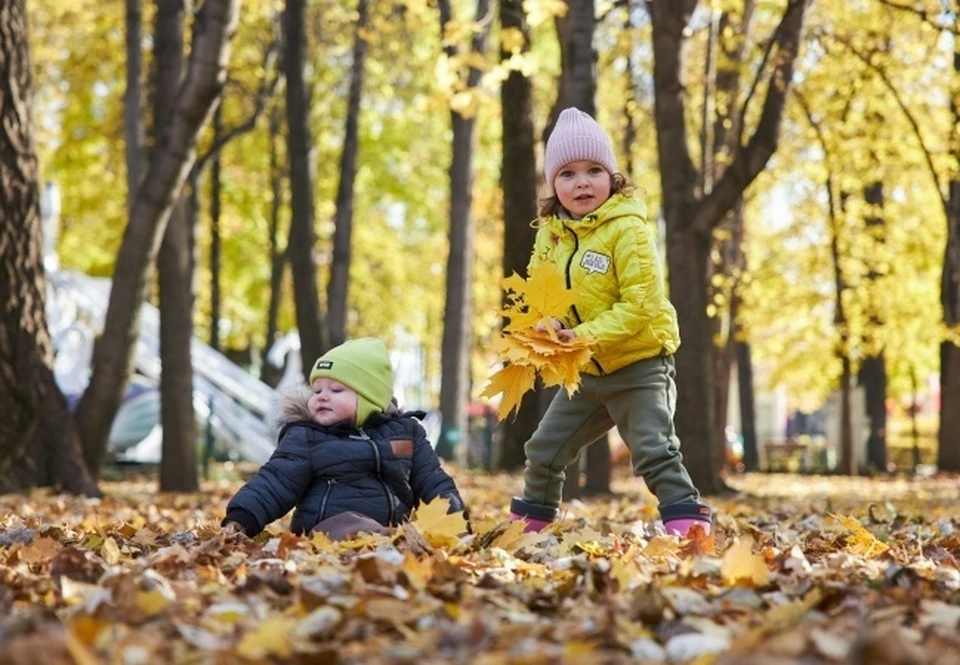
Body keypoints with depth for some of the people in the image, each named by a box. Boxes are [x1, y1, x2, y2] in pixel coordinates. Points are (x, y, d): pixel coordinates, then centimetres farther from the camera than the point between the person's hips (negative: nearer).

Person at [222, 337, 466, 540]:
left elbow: (431, 480, 23)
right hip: (328, 532, -5)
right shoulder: (305, 438, 10)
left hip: (393, 532, 5)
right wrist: (240, 520, -13)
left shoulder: (404, 430, 19)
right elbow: (274, 483, 2)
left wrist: (453, 515, 6)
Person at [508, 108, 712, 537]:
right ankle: (529, 521, 31)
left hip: (640, 365, -7)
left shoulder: (627, 230, -19)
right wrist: (545, 326, -13)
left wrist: (586, 336, -30)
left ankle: (688, 523, -13)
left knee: (653, 451, -16)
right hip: (587, 373, 7)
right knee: (545, 449, 14)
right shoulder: (551, 232, 1)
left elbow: (639, 304, -24)